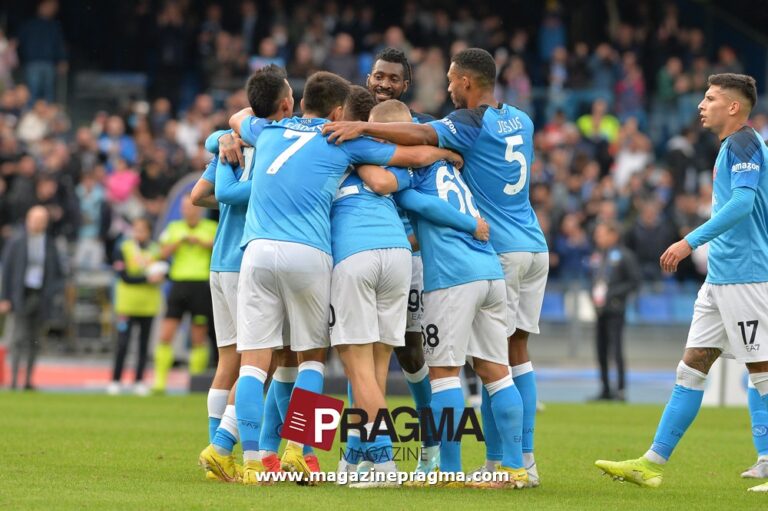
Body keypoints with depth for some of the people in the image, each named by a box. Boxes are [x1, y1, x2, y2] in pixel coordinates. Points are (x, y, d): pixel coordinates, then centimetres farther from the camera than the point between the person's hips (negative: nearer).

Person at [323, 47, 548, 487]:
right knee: (518, 354, 9)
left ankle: (499, 463, -5)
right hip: (535, 248, 7)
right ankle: (525, 461, 8)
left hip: (499, 251, -7)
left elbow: (421, 135, -26)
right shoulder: (521, 121, 14)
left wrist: (363, 127, -35)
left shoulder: (472, 123, -10)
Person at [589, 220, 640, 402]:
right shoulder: (597, 257, 13)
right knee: (601, 351, 8)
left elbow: (634, 281, -8)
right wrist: (594, 295, 5)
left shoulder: (623, 256, -7)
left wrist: (610, 294, -13)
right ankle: (605, 389, 14)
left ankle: (620, 388, -11)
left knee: (616, 349, -12)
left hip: (615, 309, -7)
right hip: (600, 310, 7)